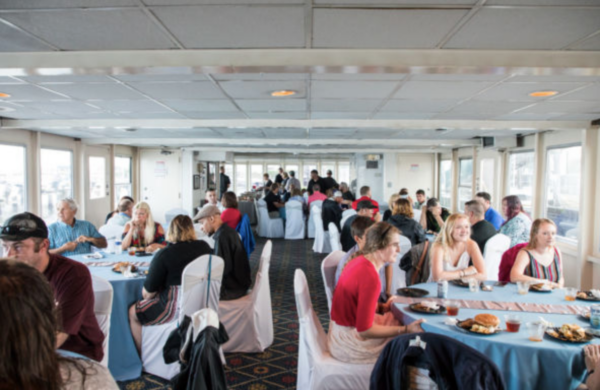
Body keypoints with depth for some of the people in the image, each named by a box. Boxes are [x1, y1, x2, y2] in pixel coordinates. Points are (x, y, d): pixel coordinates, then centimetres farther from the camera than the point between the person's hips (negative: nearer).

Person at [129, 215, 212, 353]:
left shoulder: (164, 254, -16)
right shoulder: (204, 247, -1)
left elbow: (149, 291, -10)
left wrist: (146, 296, 14)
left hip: (176, 309, -6)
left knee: (133, 313, 18)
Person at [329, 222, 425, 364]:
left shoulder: (360, 261, 0)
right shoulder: (370, 277, -28)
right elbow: (364, 330, -24)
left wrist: (382, 307, 3)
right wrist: (406, 330, -20)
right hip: (350, 343, -9)